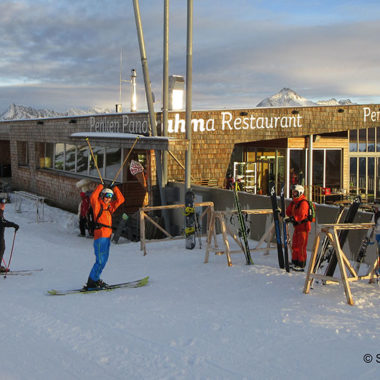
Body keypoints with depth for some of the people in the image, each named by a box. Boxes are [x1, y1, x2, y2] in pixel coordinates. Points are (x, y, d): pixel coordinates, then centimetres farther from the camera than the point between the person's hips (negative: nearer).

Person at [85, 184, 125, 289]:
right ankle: (91, 282, -6)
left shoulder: (110, 206, 18)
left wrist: (115, 189, 14)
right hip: (100, 235, -8)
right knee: (100, 261, -11)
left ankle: (95, 279, 20)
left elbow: (120, 200, 21)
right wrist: (100, 187, -12)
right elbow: (93, 198, -21)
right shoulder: (98, 205, -2)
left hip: (107, 235, 8)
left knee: (104, 259, 12)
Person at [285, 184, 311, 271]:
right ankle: (295, 262, 25)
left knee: (301, 246, -7)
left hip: (303, 226, -9)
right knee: (295, 245, 15)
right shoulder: (294, 202, 14)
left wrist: (293, 219, -34)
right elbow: (288, 212, 13)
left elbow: (301, 215, -27)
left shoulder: (303, 203, -16)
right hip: (297, 226, 9)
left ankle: (301, 265, -3)